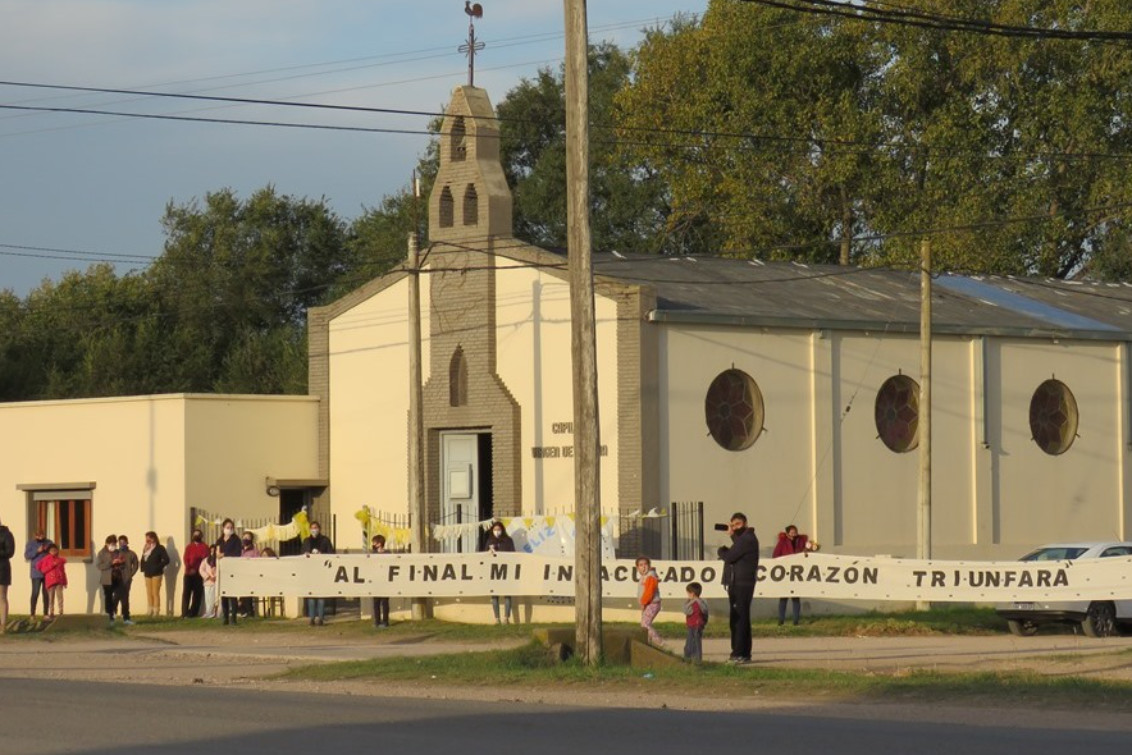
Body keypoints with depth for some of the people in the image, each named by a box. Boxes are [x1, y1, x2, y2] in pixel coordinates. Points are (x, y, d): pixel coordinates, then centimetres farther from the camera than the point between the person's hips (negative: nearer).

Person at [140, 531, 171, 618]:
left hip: (156, 574, -6)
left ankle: (156, 611, -5)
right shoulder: (146, 549, 14)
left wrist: (158, 567, -11)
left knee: (155, 593, -8)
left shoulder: (160, 548, -4)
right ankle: (150, 610, 9)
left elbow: (166, 560, -8)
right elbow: (143, 560, 19)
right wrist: (143, 570, 7)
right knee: (149, 594, 5)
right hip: (147, 574, 6)